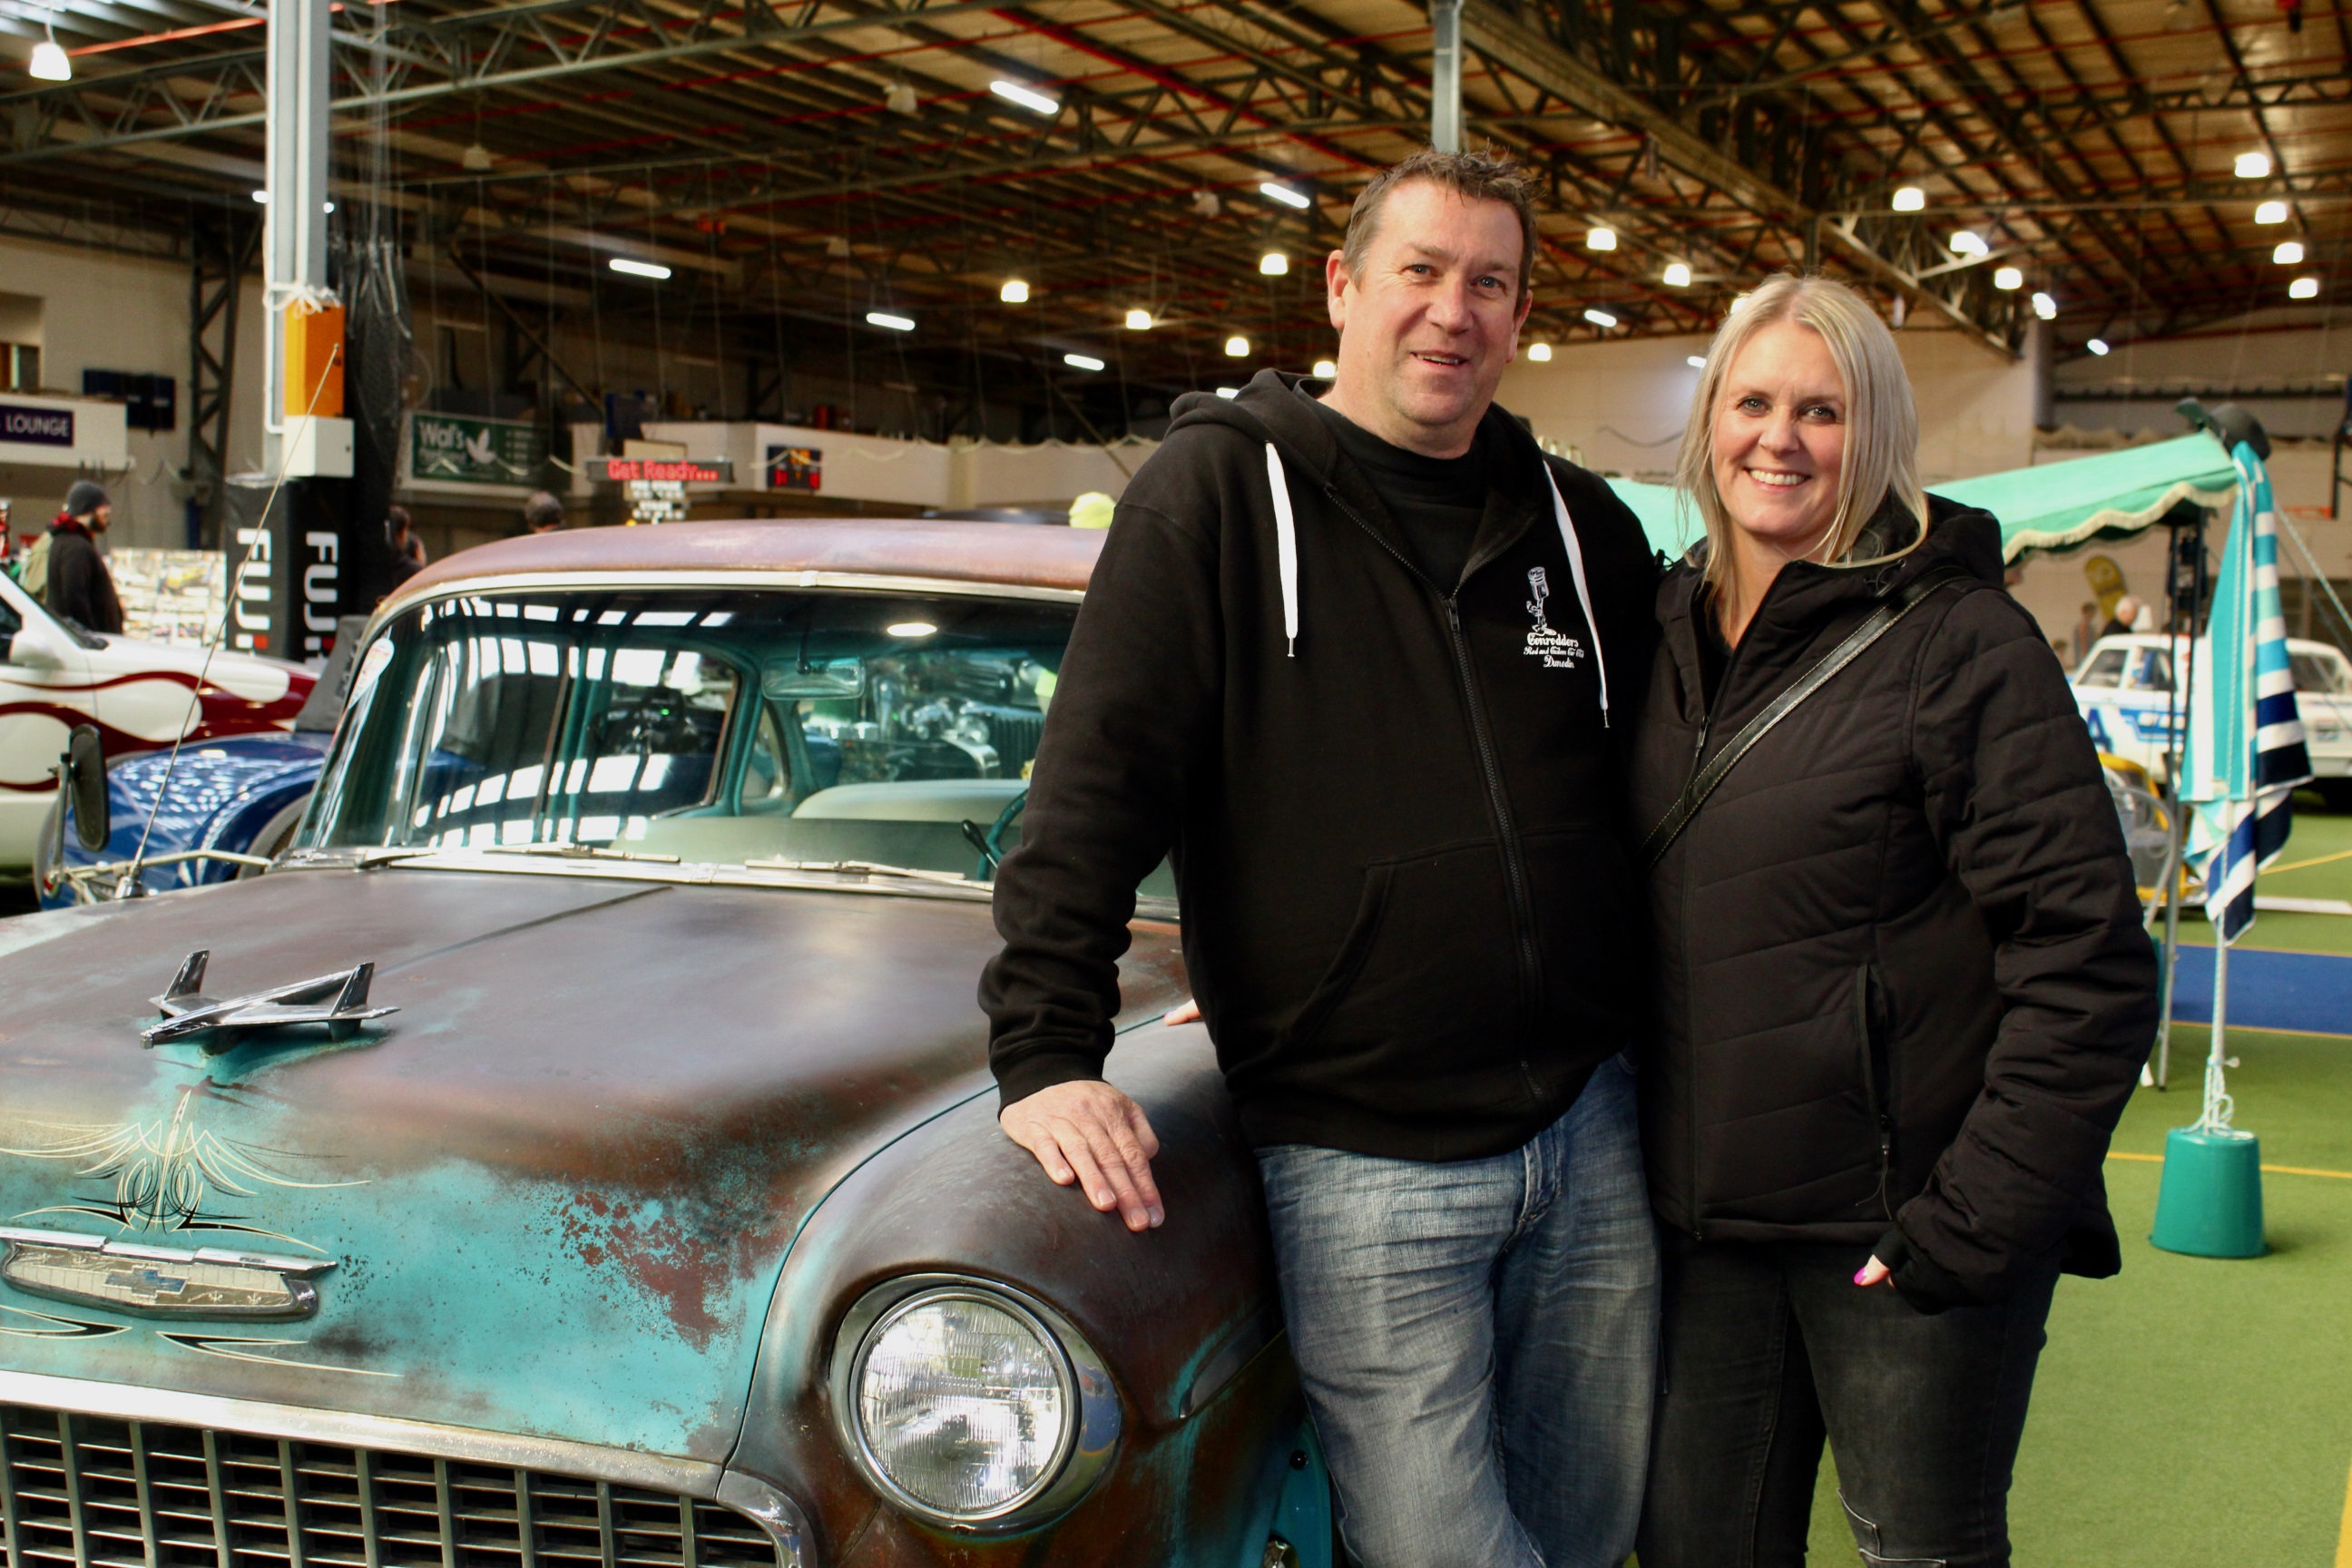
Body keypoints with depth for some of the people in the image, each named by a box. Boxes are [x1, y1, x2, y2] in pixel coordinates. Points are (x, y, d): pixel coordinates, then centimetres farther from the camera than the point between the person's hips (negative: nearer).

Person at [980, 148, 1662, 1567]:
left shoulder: (1585, 526, 10)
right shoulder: (1218, 489, -4)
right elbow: (1098, 778, -11)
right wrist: (1048, 1051, -19)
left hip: (1591, 1130, 5)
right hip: (1362, 1167, -5)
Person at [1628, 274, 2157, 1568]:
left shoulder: (1960, 643, -10)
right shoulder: (1672, 634, 8)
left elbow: (2089, 972, -14)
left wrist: (1976, 1220, -16)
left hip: (1898, 1225, -5)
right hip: (1709, 1221, 5)